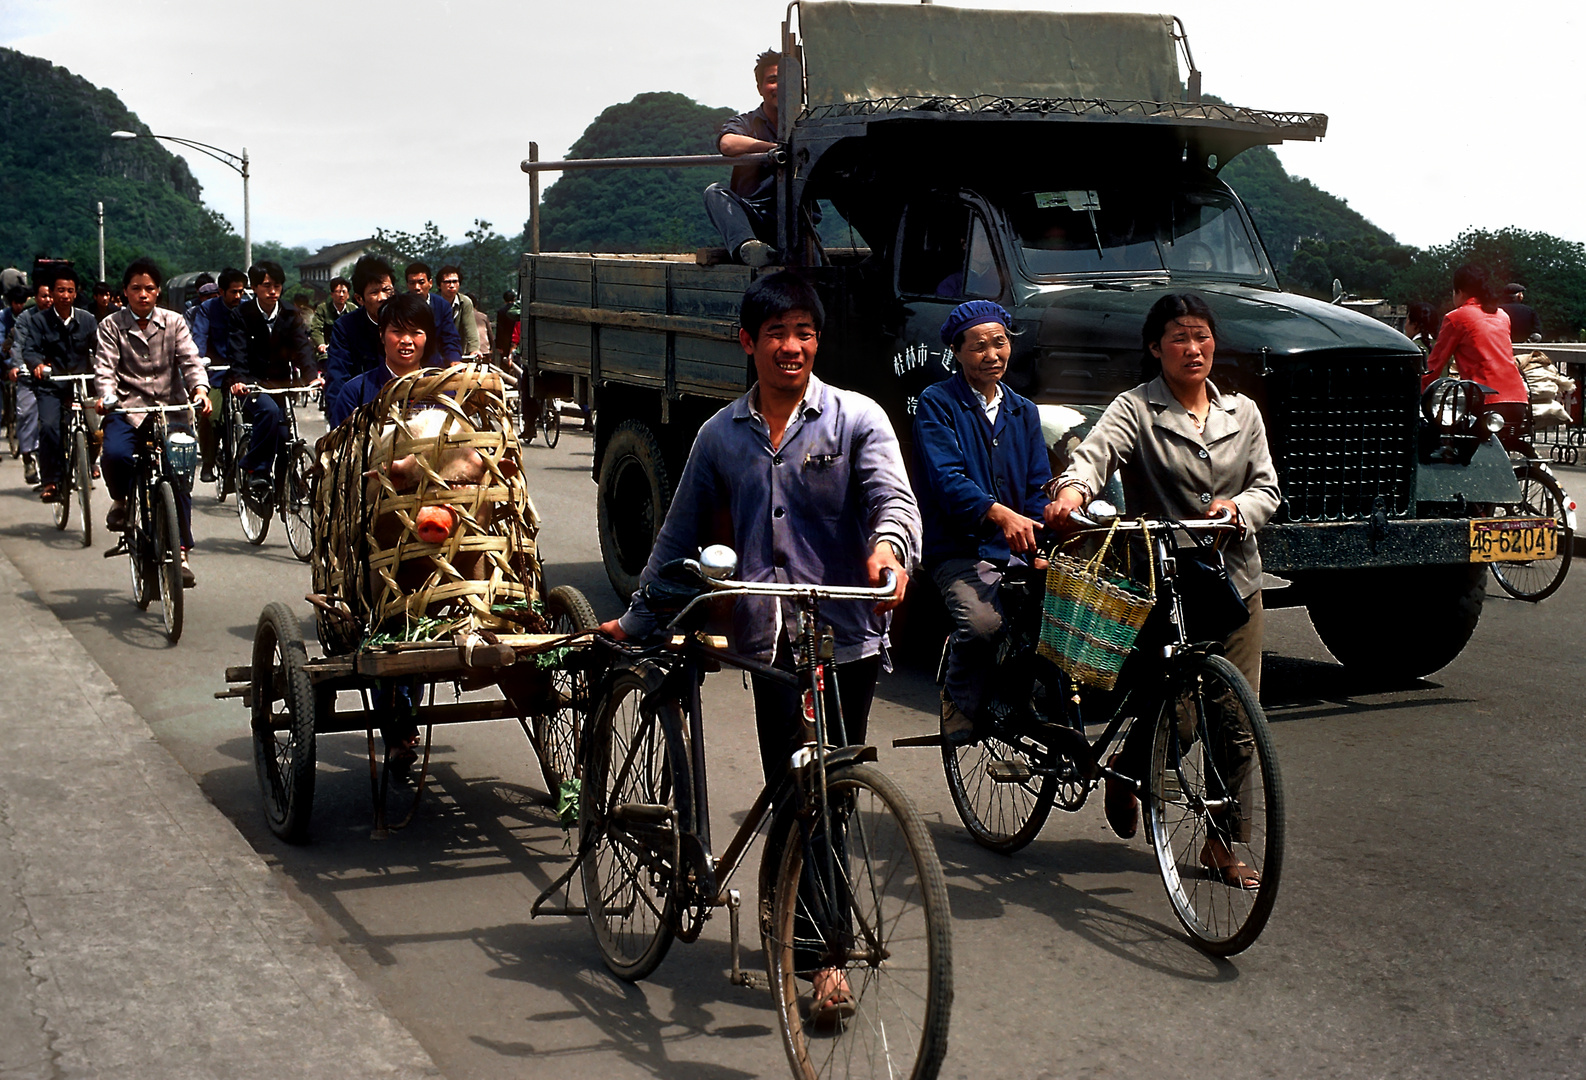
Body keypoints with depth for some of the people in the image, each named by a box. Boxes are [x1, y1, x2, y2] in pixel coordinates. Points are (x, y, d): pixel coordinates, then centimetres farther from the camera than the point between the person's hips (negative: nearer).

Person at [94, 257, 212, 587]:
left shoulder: (174, 322, 10)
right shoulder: (111, 326, 6)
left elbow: (190, 360, -2)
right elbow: (104, 366, -4)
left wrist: (200, 389, -23)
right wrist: (106, 396, -24)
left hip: (170, 407, 1)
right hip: (128, 408, -1)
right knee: (116, 453, -30)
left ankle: (181, 552, -1)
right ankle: (121, 501, 5)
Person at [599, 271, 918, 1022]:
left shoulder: (856, 418, 2)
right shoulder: (722, 435, 13)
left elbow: (893, 495, -13)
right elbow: (681, 535, 20)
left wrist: (889, 544, -35)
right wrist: (637, 620, 21)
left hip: (845, 636, -3)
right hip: (769, 640, 3)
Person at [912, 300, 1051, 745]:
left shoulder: (1024, 412, 20)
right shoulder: (937, 403, 2)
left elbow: (1038, 489, 16)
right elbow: (946, 478, -13)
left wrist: (1039, 550, -4)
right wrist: (1000, 514, -31)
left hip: (1017, 553, 5)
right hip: (959, 552, -5)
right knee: (982, 623, -32)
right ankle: (959, 709, -5)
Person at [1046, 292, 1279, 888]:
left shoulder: (1242, 413, 13)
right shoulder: (1136, 409, -3)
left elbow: (1267, 488, 11)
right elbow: (1096, 451, -22)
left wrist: (1236, 507, -12)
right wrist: (1073, 488, -44)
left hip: (1234, 579, 4)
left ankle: (1221, 844, 17)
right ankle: (1125, 771, 29)